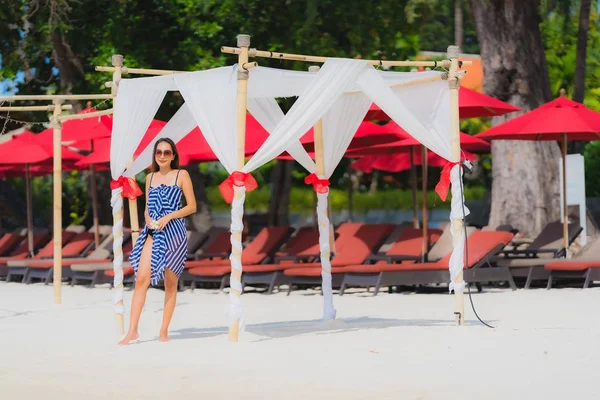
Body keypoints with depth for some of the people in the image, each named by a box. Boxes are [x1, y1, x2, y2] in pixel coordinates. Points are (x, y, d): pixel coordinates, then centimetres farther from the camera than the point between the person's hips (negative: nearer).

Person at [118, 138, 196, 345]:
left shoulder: (181, 175, 2)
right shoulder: (150, 177, 13)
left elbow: (192, 206, -1)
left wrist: (168, 217, -12)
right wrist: (148, 218, -3)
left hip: (174, 232, -3)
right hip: (153, 233, 3)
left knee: (170, 283, 4)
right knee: (142, 278, -11)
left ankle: (164, 331, 11)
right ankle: (132, 330, -13)